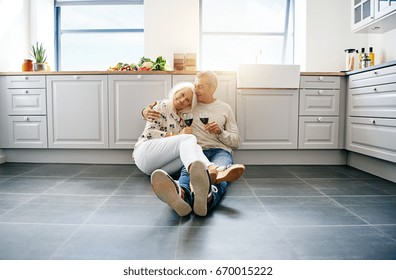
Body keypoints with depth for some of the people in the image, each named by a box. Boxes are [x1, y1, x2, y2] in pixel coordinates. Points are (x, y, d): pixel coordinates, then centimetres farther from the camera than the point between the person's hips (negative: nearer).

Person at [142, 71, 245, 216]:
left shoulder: (225, 109, 21)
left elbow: (236, 141, 20)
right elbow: (161, 108, 28)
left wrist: (220, 131, -1)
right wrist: (146, 111, 4)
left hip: (220, 151, 0)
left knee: (219, 169, -40)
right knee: (188, 170, -40)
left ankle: (208, 196, -74)